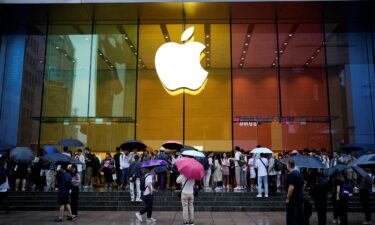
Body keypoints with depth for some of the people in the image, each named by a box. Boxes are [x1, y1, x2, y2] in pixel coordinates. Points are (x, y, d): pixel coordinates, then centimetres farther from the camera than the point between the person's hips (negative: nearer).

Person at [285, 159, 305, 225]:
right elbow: (303, 185, 17)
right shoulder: (299, 173, 9)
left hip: (293, 199, -9)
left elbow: (291, 187, -25)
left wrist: (287, 198, -18)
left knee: (291, 217, -1)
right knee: (300, 215, 14)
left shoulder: (290, 175, -18)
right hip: (300, 197, 9)